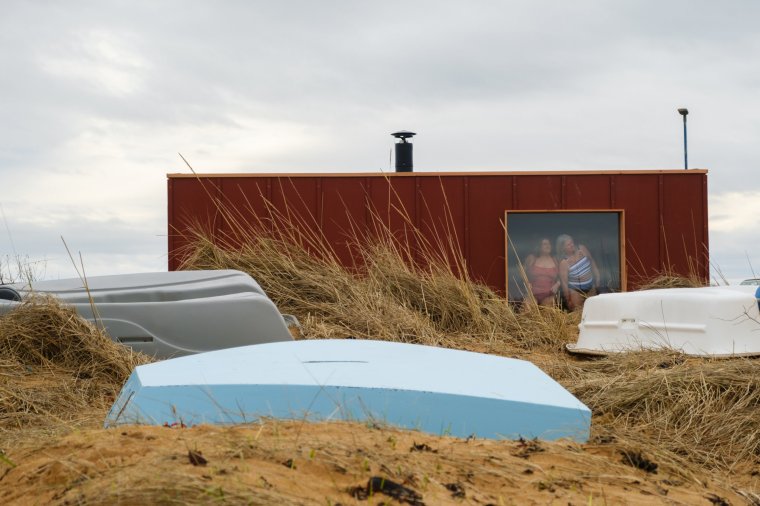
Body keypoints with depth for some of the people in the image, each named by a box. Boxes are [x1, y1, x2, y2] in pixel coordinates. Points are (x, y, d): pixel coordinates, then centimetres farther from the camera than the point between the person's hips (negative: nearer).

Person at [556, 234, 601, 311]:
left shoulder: (582, 249, -9)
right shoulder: (564, 263, -20)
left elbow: (592, 261, 8)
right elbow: (564, 282, -16)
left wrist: (597, 277, 7)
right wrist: (568, 301, -13)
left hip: (590, 287, 5)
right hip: (575, 290, -5)